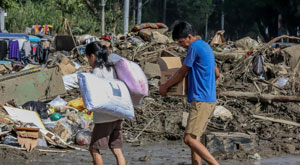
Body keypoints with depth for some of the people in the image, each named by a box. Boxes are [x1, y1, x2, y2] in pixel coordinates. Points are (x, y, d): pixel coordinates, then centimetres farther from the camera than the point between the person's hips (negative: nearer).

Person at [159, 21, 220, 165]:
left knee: (190, 139, -15)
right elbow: (217, 74, 24)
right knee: (194, 138, 10)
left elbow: (182, 73, -4)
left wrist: (165, 86, 9)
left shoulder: (194, 47, -12)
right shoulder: (205, 46, 17)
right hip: (209, 99, 10)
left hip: (201, 100, -10)